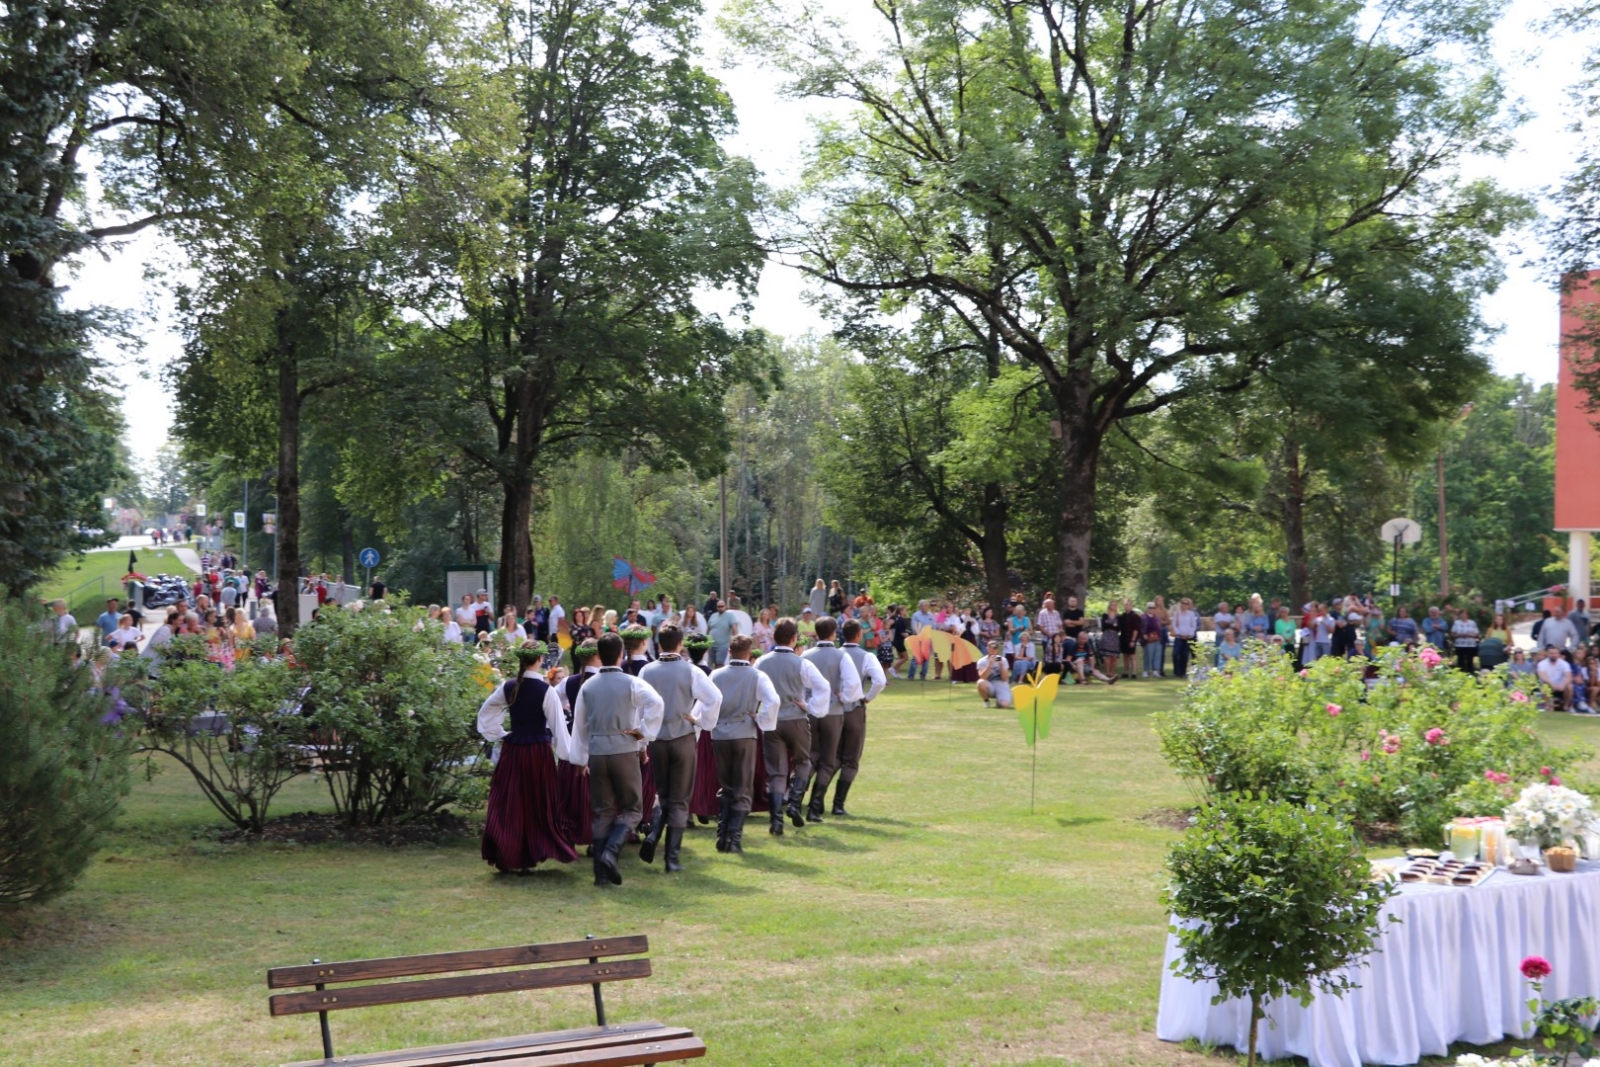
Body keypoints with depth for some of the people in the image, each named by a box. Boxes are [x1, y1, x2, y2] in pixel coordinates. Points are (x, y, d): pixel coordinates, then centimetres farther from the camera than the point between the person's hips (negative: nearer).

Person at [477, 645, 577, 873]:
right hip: (538, 752, -3)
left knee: (507, 805, 11)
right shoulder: (546, 691, -13)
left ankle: (503, 858, 10)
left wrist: (498, 735, 16)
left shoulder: (508, 688, -1)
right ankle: (528, 858, 10)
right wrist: (569, 754, -8)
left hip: (511, 752, 3)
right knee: (538, 806, 9)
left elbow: (485, 713, 11)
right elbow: (558, 725, -13)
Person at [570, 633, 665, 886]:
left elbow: (580, 724, 11)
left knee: (601, 811, 10)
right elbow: (656, 703, -22)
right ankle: (610, 853, -15)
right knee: (632, 808, 7)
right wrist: (644, 732, -11)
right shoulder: (631, 683, -5)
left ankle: (601, 870, 7)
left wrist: (580, 759, 18)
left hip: (596, 753, 4)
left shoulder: (588, 686, 7)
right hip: (624, 751, -3)